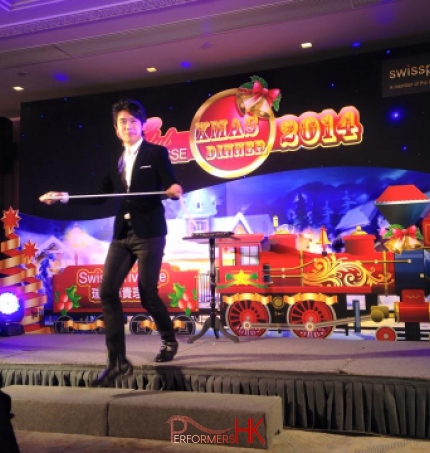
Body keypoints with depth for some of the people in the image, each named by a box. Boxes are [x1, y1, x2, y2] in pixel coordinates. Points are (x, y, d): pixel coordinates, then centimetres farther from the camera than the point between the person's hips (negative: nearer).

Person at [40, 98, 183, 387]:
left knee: (147, 293, -4)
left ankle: (169, 339, 26)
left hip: (149, 233, -6)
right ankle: (118, 361, 2)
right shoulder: (116, 160, 16)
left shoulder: (157, 153, 0)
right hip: (122, 234, 6)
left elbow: (171, 188, -9)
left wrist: (174, 191, -32)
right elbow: (100, 196, 19)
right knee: (108, 291, -4)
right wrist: (65, 197, 11)